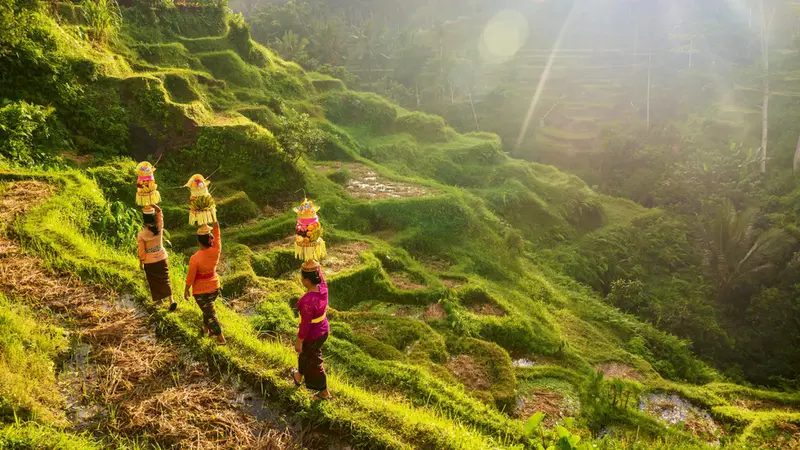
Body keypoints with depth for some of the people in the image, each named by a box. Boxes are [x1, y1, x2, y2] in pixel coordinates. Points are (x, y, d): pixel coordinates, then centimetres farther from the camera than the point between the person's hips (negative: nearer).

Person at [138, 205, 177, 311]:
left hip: (149, 262, -2)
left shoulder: (141, 235, -22)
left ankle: (159, 298, 33)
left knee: (154, 282, 17)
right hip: (162, 258, 2)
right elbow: (159, 211, -3)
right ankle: (171, 300, -1)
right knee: (165, 280, 10)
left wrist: (141, 262, 4)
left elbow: (141, 252, -12)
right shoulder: (159, 228, -16)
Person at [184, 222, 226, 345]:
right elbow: (217, 234, -4)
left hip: (200, 289, -4)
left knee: (210, 312, 8)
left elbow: (190, 276, -17)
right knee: (208, 307, 28)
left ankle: (221, 338, 13)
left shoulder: (195, 258, -28)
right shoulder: (216, 251, -18)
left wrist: (186, 290, -1)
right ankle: (206, 328, 46)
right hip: (214, 286, 4)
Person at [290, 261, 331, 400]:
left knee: (313, 363, 17)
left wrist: (299, 341, -14)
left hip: (311, 335, -8)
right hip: (323, 329, 8)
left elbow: (305, 324, -28)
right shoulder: (322, 286, -18)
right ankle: (299, 376, 59)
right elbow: (318, 271, -1)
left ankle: (324, 392, 36)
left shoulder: (308, 301, -38)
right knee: (305, 354, 33)